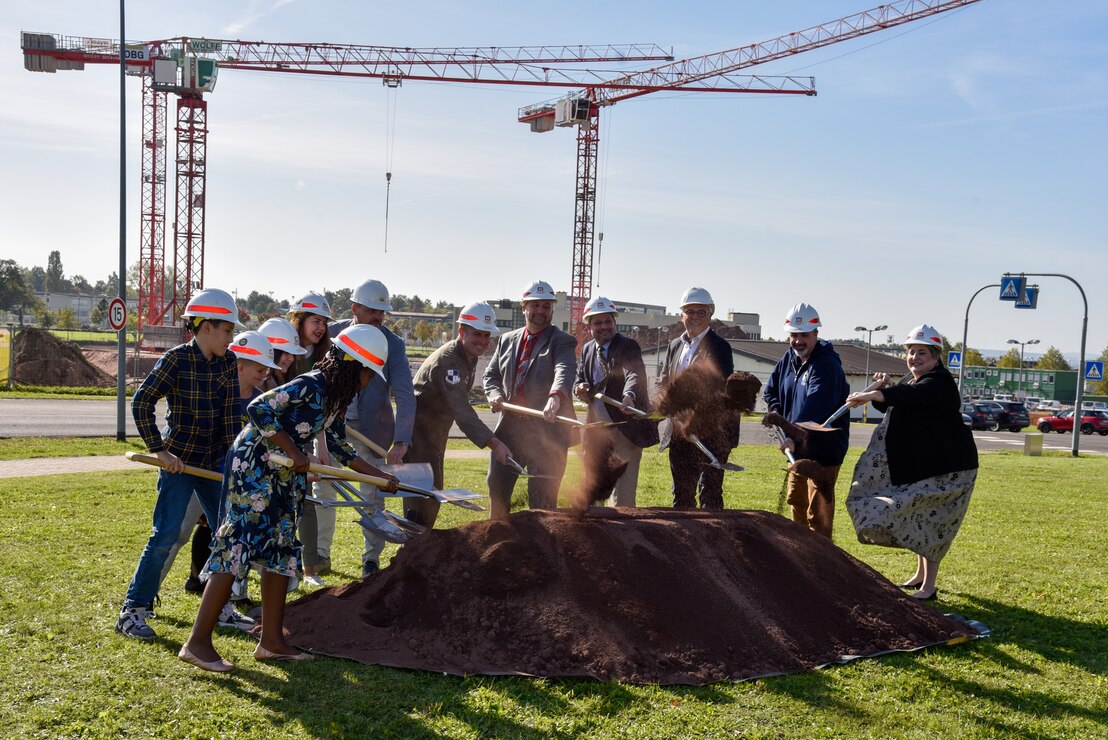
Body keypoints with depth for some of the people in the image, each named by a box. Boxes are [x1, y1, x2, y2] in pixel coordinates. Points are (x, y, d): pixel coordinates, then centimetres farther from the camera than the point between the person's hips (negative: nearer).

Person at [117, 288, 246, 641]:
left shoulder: (227, 363, 2)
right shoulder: (177, 359, -13)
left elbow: (232, 414, -1)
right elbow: (141, 403, -14)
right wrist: (160, 450, -16)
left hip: (213, 461, 6)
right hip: (179, 461, -6)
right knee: (166, 534, -9)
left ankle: (220, 605, 22)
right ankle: (133, 610, 4)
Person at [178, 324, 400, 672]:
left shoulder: (336, 397, 7)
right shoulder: (311, 387, -22)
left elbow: (338, 446, 17)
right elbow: (258, 409, -28)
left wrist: (379, 475, 19)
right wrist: (294, 451, -23)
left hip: (284, 477, 10)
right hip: (253, 467, -10)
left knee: (281, 552, 10)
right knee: (237, 547, -9)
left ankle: (271, 641, 17)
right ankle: (197, 642, -2)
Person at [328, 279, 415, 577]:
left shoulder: (393, 344, -11)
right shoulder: (332, 334, -5)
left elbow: (405, 396, -16)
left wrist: (401, 441, -25)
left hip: (372, 429, -2)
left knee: (372, 495, 5)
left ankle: (371, 558, 19)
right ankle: (320, 553, 22)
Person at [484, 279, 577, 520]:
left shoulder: (561, 342, -3)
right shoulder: (507, 340, 15)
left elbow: (565, 371, -22)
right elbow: (491, 374, 21)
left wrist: (556, 397, -43)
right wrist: (494, 394, -2)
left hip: (547, 430, -5)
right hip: (509, 427, 6)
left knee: (542, 499, -1)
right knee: (497, 488, 15)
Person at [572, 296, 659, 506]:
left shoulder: (628, 346, -12)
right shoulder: (587, 349, 11)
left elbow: (635, 374, -30)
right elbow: (579, 378, 19)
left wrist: (629, 396, -51)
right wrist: (580, 388, -6)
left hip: (625, 429, -7)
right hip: (597, 431, 7)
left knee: (622, 495, -9)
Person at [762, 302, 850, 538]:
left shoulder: (827, 365, -21)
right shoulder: (789, 358, 5)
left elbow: (815, 406, -35)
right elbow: (770, 391, 17)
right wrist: (780, 417, 0)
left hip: (823, 448, -9)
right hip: (797, 446, 9)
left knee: (818, 513, -7)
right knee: (796, 502, 21)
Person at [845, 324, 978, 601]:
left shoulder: (939, 382, -18)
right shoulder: (910, 379, 11)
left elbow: (909, 394, -38)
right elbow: (888, 405, 18)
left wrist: (870, 395, -50)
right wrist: (885, 387, -3)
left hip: (946, 466, -9)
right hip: (916, 464, 9)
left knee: (930, 521, -7)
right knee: (917, 518, 17)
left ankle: (929, 586, 2)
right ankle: (920, 575, 31)